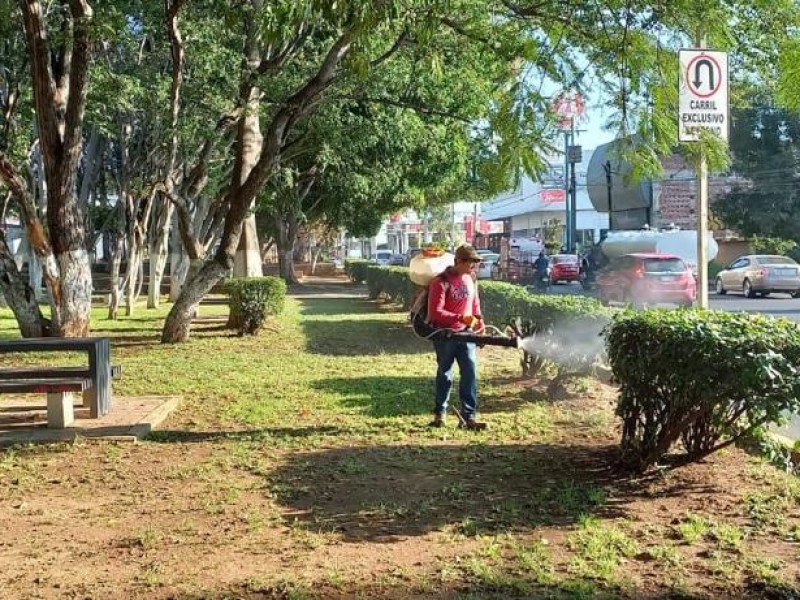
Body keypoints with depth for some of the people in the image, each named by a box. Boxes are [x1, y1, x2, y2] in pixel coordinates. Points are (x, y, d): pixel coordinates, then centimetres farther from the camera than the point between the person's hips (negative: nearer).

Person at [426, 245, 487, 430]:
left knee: (470, 372, -4)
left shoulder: (471, 278, 6)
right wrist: (460, 318, -28)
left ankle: (468, 416, 1)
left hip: (466, 333, 5)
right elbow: (435, 312, -21)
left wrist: (479, 319, 5)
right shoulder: (441, 282, -16)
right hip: (445, 335, -5)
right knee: (444, 374, 10)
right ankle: (440, 413, 27)